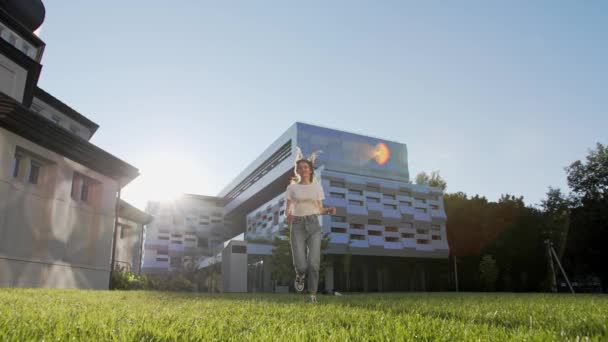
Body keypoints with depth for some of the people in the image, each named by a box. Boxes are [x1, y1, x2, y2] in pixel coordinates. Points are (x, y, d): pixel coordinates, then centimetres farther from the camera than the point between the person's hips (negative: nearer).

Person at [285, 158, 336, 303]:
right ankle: (300, 276, 28)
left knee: (313, 263, -12)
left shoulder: (317, 186, 11)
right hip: (297, 226, -1)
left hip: (313, 225, 1)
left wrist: (330, 210, -10)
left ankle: (313, 295, 6)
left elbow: (320, 209, 11)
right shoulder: (291, 188, 7)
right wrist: (288, 215, -21)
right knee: (301, 266, -10)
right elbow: (287, 208, 3)